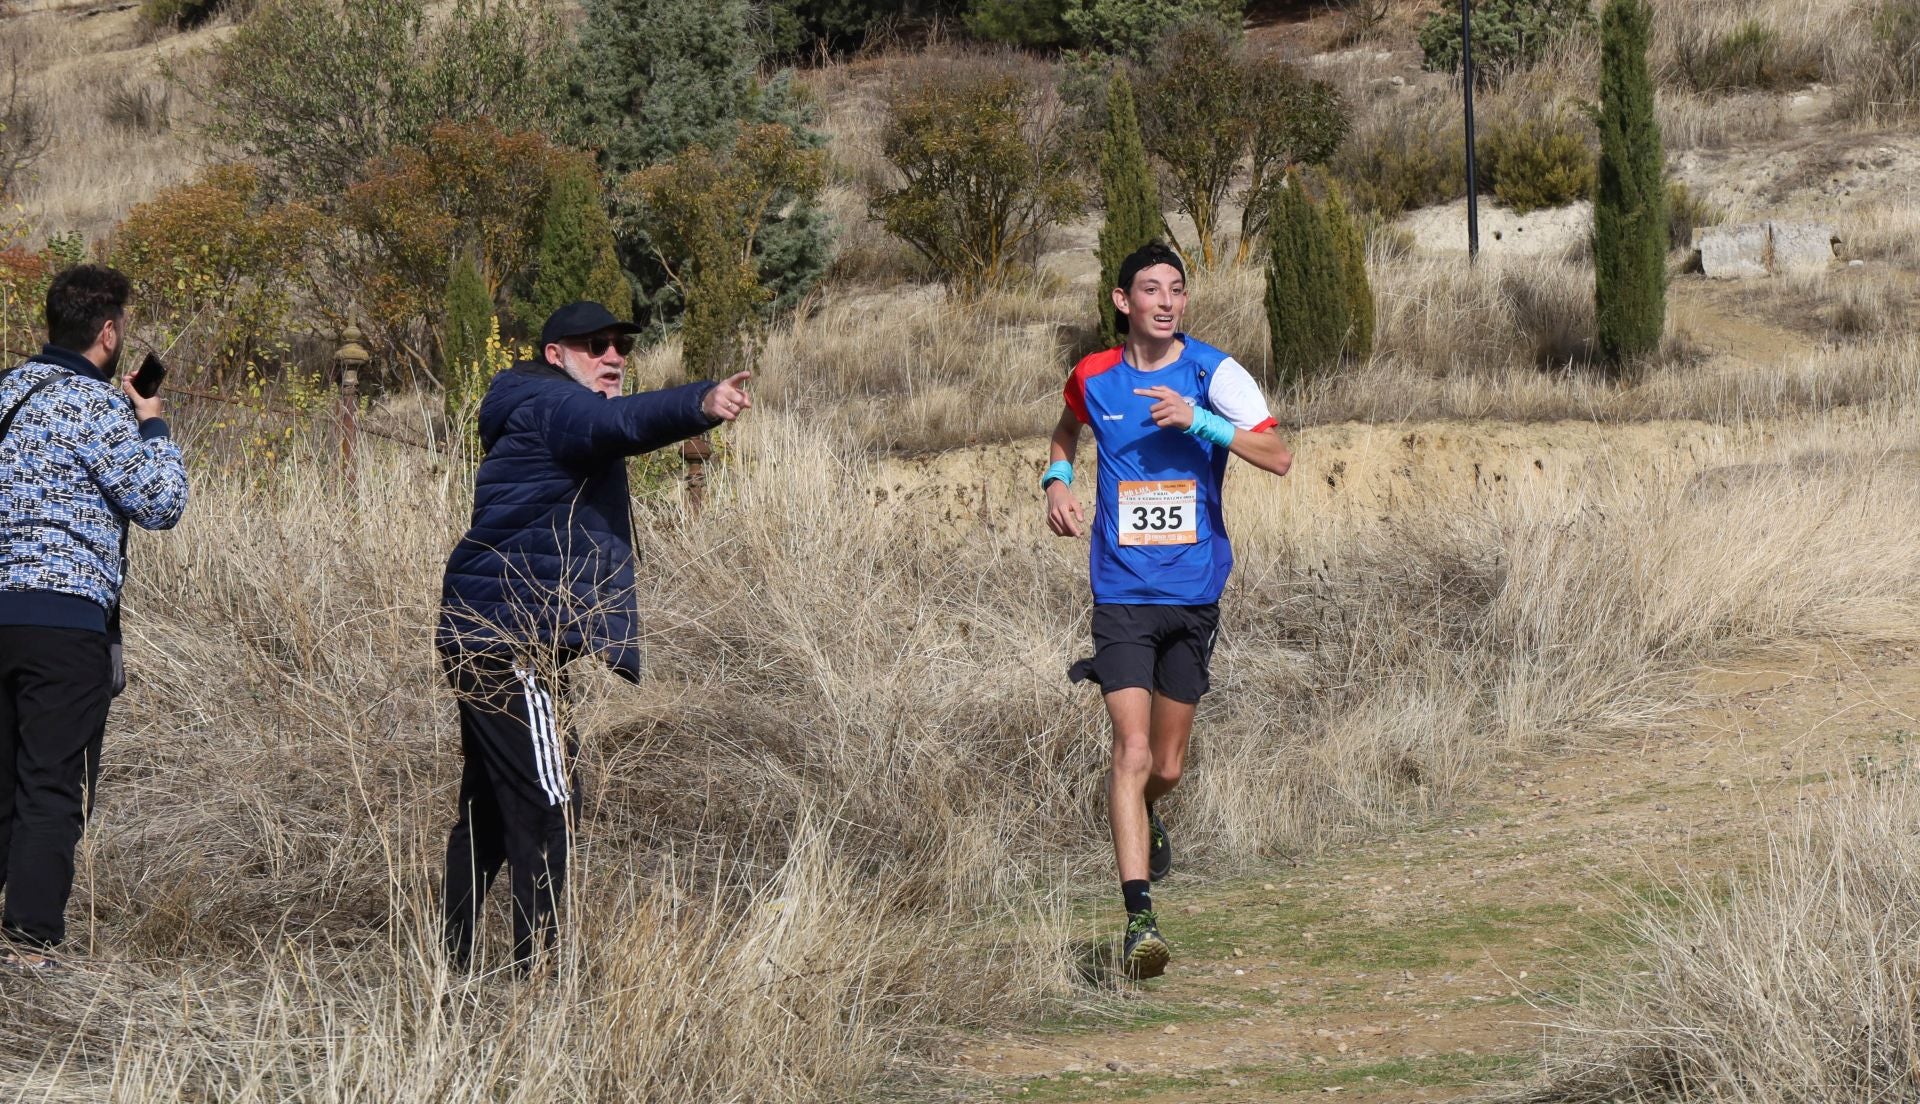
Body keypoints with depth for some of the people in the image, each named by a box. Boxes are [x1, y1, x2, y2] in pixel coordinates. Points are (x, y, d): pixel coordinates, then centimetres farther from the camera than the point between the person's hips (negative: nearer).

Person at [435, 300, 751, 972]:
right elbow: (620, 422, -33)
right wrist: (700, 405, -49)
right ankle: (537, 972, -14)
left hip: (482, 637, 11)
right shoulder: (550, 405, -12)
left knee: (489, 809, 17)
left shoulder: (541, 416, 22)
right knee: (547, 809, -12)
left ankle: (454, 967, 24)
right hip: (510, 644, -11)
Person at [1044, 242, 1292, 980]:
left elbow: (1278, 457, -13)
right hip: (1122, 594, -1)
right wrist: (1057, 480, 6)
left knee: (1168, 767, 10)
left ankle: (1140, 818, 47)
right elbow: (1067, 429, 26)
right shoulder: (1093, 378, 2)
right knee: (1133, 750, -16)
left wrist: (1198, 419, -24)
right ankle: (1139, 917, -19)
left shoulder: (1213, 372, -4)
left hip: (1194, 595, 1)